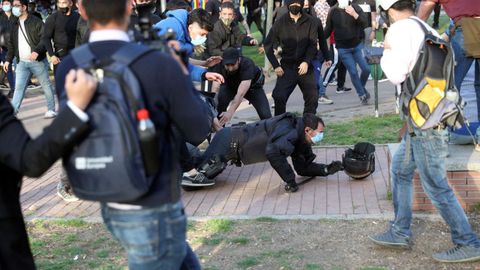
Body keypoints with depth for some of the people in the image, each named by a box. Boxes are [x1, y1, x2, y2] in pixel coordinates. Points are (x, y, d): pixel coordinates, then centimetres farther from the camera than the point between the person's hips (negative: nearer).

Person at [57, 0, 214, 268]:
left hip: (110, 208, 6)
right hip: (154, 211, -6)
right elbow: (199, 130, -11)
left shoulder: (68, 69, -8)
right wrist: (183, 75, 3)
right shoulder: (159, 65, -24)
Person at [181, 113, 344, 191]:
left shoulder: (301, 142, 0)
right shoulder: (288, 131, -31)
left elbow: (303, 168, 8)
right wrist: (290, 180, -41)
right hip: (229, 141, -9)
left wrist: (327, 169, -8)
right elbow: (273, 152, -50)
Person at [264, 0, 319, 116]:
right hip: (287, 67, 0)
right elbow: (268, 44, 4)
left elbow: (313, 45, -4)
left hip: (305, 67, 1)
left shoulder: (310, 22, 2)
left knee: (312, 98, -2)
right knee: (279, 97, -13)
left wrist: (306, 62, -21)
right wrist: (276, 65, -6)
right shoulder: (280, 23, 2)